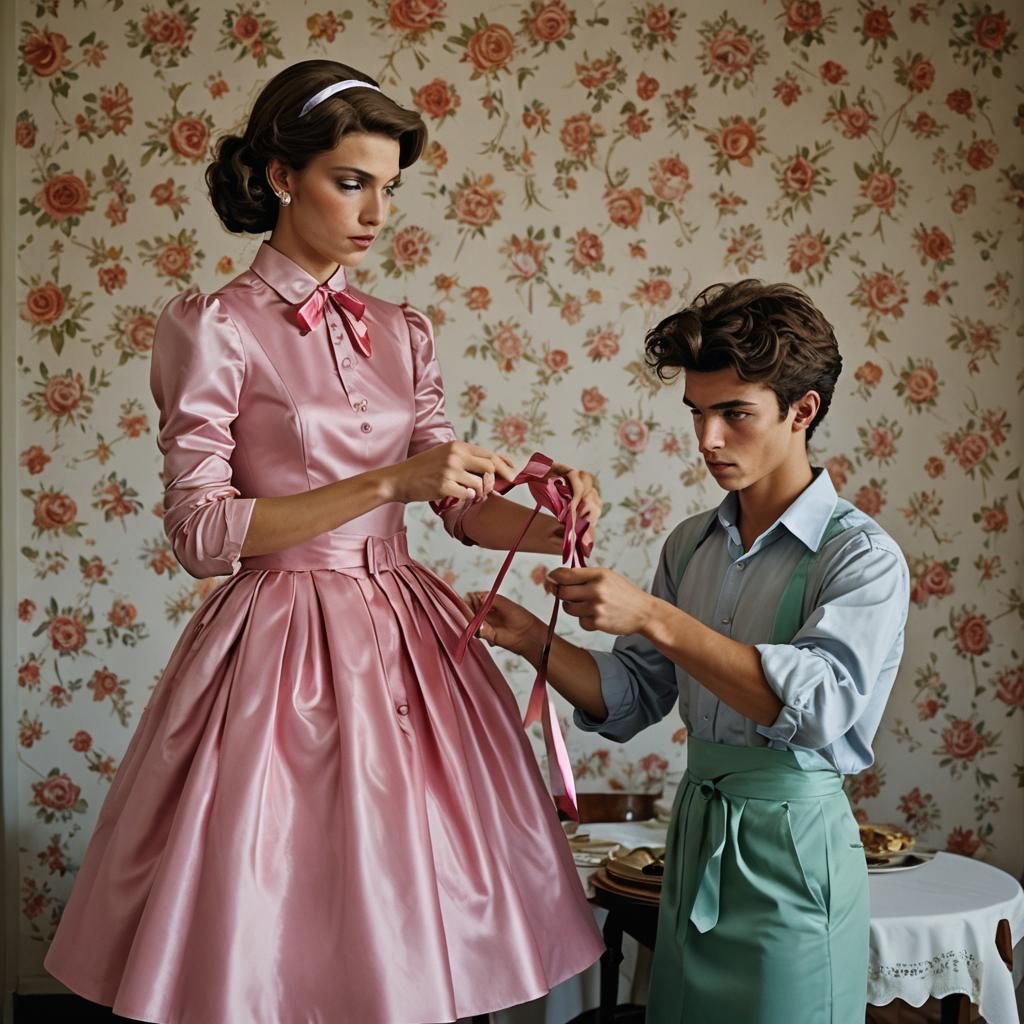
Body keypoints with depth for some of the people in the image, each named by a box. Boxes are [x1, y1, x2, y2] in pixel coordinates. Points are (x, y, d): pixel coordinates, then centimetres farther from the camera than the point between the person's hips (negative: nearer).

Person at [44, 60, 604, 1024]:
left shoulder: (401, 333, 10)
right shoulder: (212, 327, -6)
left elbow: (459, 504, 9)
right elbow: (200, 530, -13)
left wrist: (548, 527, -12)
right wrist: (386, 482, -20)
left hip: (406, 640, 5)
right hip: (282, 652, -5)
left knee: (411, 915, 8)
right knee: (282, 928, 1)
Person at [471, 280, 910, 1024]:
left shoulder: (862, 556, -12)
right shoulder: (691, 545, 7)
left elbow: (815, 703, -27)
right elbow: (632, 701, 8)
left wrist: (653, 619, -29)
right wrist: (534, 642, -9)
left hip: (790, 842, -6)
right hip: (694, 831, 6)